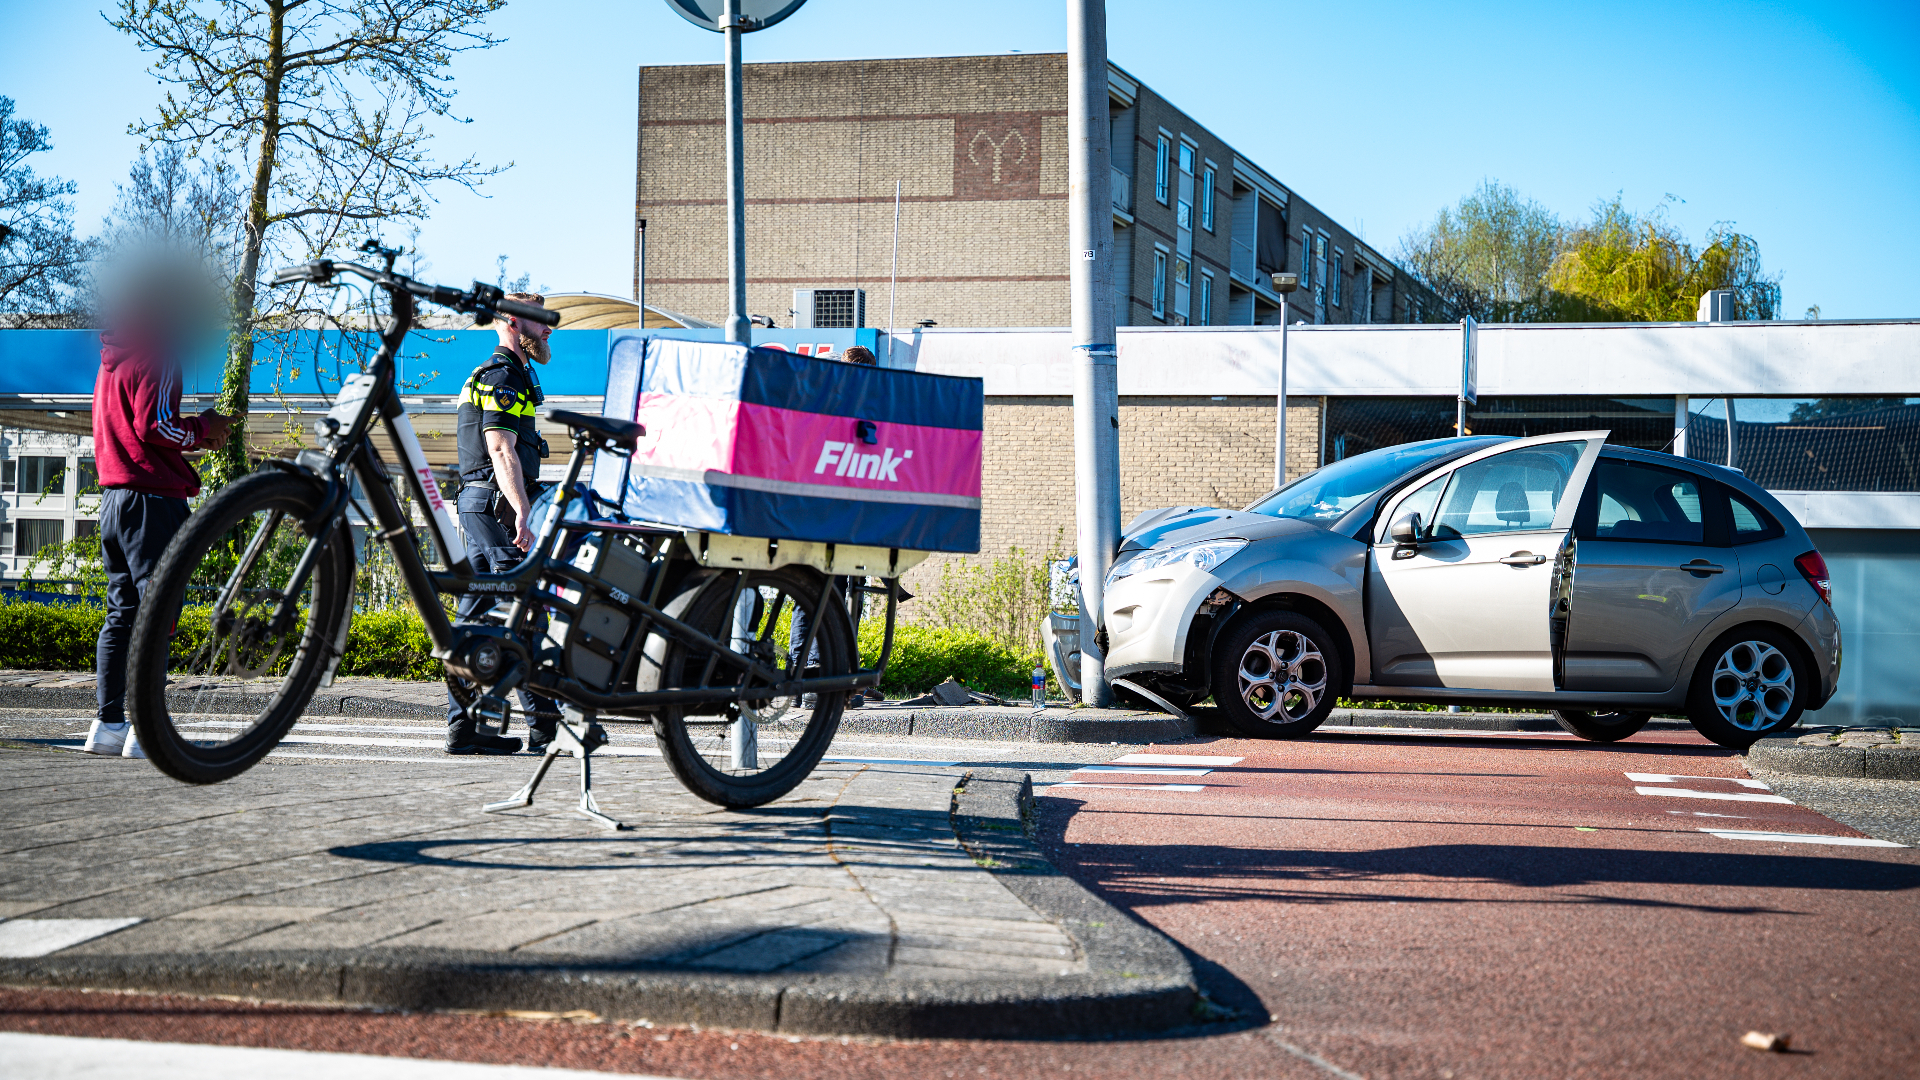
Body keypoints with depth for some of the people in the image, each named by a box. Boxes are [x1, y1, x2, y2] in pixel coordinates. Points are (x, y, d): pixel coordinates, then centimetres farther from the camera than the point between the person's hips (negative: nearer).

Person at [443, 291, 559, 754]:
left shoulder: (490, 377, 24)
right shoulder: (503, 376, -9)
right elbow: (502, 450, -20)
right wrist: (522, 513, -27)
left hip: (478, 505, 11)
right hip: (497, 503, -11)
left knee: (477, 616, 7)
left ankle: (462, 724, 6)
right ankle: (544, 723, -10)